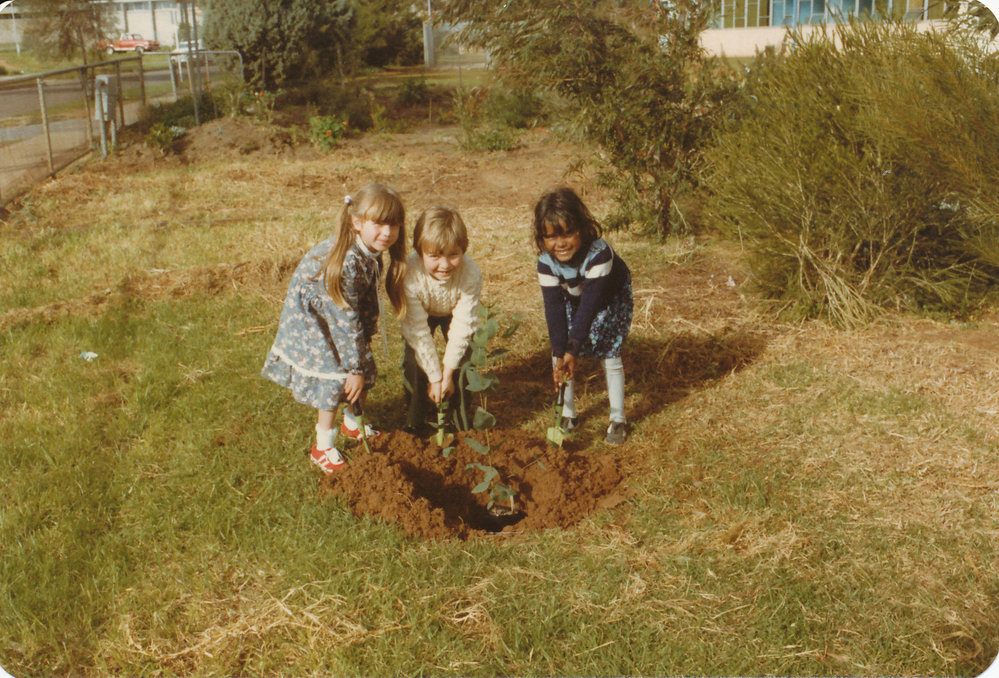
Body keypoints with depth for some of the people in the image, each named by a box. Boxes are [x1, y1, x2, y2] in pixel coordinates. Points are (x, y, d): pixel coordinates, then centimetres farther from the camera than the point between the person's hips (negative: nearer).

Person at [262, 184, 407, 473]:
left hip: (340, 311, 8)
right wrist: (354, 368, -25)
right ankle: (323, 447, 7)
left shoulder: (371, 251, -13)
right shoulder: (345, 262, -38)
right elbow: (345, 319, -32)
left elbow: (368, 304, 0)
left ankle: (352, 422, 36)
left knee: (364, 368, 10)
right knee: (336, 376, -9)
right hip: (310, 317, -8)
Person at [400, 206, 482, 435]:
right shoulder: (410, 275, -40)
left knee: (462, 362, -9)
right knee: (415, 361, -10)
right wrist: (434, 377, -27)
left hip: (453, 313, 1)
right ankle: (414, 422, 10)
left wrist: (447, 372, -25)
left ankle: (463, 420, 12)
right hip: (421, 313, 0)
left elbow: (463, 325, -29)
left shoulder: (470, 274, -38)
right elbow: (418, 330, -32)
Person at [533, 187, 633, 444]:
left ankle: (618, 418, 6)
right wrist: (560, 353, -30)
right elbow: (554, 307, -24)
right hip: (572, 299, 4)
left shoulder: (599, 253, -40)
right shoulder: (546, 262, -27)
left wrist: (572, 350, -38)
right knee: (560, 352, -4)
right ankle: (568, 414, 13)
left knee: (609, 353, -10)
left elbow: (590, 304, -38)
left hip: (611, 298, -4)